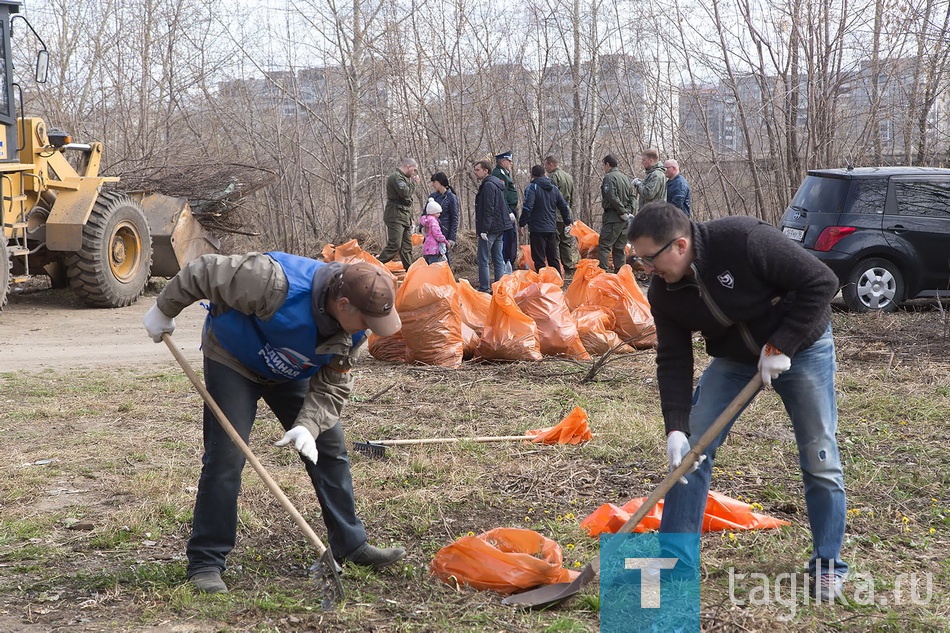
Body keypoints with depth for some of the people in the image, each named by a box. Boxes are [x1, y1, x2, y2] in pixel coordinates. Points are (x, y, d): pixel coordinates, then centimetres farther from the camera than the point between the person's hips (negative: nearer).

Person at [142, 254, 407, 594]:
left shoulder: (354, 331, -21)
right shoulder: (276, 282, -41)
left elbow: (332, 385, -13)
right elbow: (203, 271, -30)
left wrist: (308, 425, -31)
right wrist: (164, 311, -14)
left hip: (290, 375, 6)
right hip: (233, 362, -6)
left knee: (330, 449, 4)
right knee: (225, 460, -13)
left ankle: (351, 545, 16)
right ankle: (205, 564, -3)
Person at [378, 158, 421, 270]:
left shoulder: (404, 178, 22)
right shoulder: (396, 177, -11)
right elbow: (405, 193, -24)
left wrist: (410, 218, 19)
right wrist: (414, 182, -8)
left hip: (405, 218, 10)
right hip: (396, 217, -10)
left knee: (407, 247, 9)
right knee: (394, 245, -16)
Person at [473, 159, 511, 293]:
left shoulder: (488, 185, -13)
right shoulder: (497, 184, 17)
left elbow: (489, 210, -20)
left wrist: (484, 230, -21)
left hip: (491, 228, -10)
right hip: (500, 227, 10)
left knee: (483, 259, -6)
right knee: (498, 259, 11)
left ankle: (484, 288, -6)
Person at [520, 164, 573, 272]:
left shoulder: (532, 187, -8)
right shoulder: (554, 188, 13)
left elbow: (527, 207, -18)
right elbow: (564, 207, 15)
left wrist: (522, 223, -10)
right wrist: (568, 222, 28)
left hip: (538, 228, -6)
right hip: (552, 228, 6)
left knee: (539, 259, -3)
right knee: (553, 258, 14)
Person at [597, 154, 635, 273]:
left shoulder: (609, 177, -9)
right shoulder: (625, 177, 18)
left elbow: (612, 197, -18)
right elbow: (631, 197, 17)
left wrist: (623, 213, -15)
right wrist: (628, 212, 10)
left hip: (613, 217, -8)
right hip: (624, 219, 8)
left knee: (604, 246, -9)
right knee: (619, 248, 11)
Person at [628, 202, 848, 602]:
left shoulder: (743, 240, -34)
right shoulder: (663, 292, -15)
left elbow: (821, 282, -29)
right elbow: (674, 361, -12)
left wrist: (781, 346, -28)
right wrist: (676, 427, -23)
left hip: (801, 348, -4)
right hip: (734, 357, 4)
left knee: (820, 459, -1)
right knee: (690, 449, -6)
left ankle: (828, 565, 18)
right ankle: (676, 561, 2)